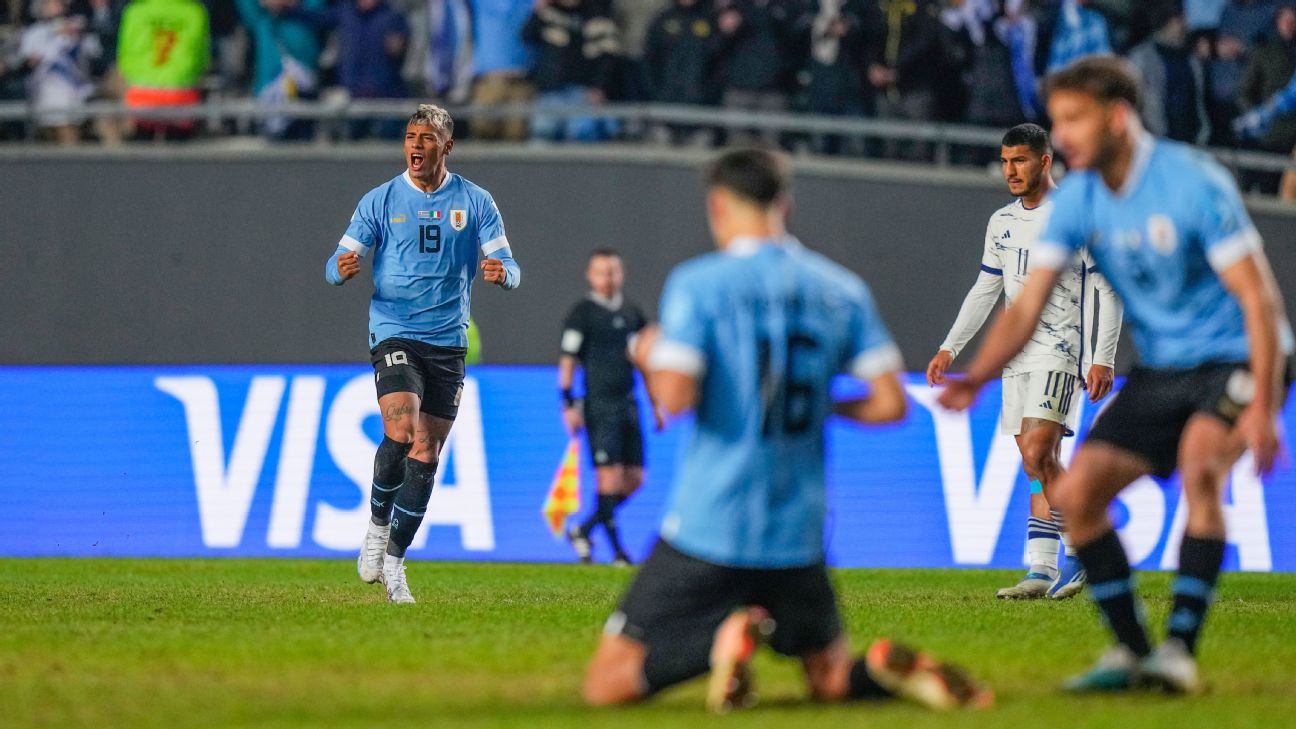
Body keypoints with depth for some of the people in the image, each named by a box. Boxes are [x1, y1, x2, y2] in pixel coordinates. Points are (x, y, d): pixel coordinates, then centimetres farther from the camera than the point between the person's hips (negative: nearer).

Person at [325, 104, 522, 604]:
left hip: (448, 341, 2)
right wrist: (342, 267, -25)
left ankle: (393, 560, 14)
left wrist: (501, 272, -23)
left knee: (426, 455, 2)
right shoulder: (380, 201, 2)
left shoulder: (476, 203, 4)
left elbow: (509, 269, 1)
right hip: (393, 333, -2)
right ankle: (377, 525, -1)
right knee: (401, 431, -24)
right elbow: (339, 262, 0)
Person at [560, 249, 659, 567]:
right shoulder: (581, 314, -3)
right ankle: (616, 548, -3)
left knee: (634, 478, 4)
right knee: (610, 476, -10)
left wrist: (656, 403, 18)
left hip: (628, 403, 6)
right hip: (599, 405, -6)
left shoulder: (632, 313, 14)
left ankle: (584, 530, 19)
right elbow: (567, 361, -4)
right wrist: (568, 405, -10)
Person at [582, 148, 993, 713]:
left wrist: (651, 355, 5)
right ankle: (885, 667, -15)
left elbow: (674, 396, -17)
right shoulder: (842, 290, 6)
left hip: (706, 529, -4)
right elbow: (890, 403, 2)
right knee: (832, 682, 19)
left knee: (607, 687, 2)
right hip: (797, 534, 4)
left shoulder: (696, 283, -7)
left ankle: (721, 640, -23)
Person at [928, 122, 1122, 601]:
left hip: (1059, 352, -7)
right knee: (1041, 464, 4)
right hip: (1016, 356, 7)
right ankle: (1042, 571, 2)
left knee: (1037, 455, -19)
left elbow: (1108, 289, -6)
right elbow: (985, 290, 22)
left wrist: (1103, 359, -13)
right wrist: (949, 349, 15)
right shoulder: (1002, 222, 15)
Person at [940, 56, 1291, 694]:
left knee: (1199, 469, -32)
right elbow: (1027, 307, -3)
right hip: (1161, 370, 7)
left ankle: (1180, 650, -26)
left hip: (1235, 357, -7)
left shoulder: (1194, 183, -21)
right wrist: (976, 377, -21)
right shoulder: (1078, 198, -2)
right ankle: (1132, 650, 6)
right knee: (1076, 493, -5)